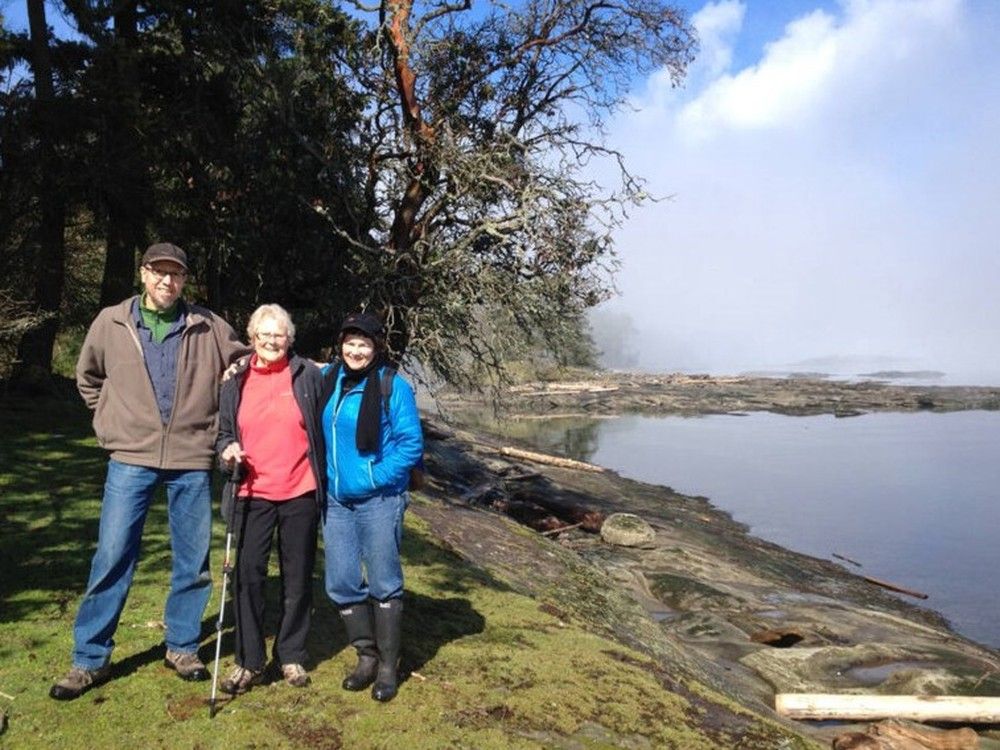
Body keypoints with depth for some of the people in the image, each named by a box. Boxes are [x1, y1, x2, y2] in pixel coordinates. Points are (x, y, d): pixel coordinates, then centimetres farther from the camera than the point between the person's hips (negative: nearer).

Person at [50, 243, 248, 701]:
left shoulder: (207, 327, 0)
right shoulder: (110, 323, 2)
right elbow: (88, 377, 18)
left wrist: (219, 422, 6)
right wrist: (111, 419, 9)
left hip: (192, 460, 1)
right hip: (131, 458, 0)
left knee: (193, 560, 8)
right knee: (112, 557, 1)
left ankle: (182, 647, 25)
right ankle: (90, 659, 16)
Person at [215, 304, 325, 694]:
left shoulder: (309, 375, -2)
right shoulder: (236, 381, 7)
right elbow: (224, 432, 16)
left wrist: (326, 484, -1)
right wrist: (227, 449, -7)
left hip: (299, 494, -1)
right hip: (252, 494, 2)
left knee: (298, 578, 9)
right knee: (248, 575, 1)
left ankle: (292, 656, 26)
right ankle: (249, 661, 16)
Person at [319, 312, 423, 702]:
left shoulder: (394, 387, -10)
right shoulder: (327, 380, 6)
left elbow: (411, 444, -12)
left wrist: (374, 478, -15)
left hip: (379, 501, -5)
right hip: (336, 500, 5)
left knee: (383, 583, 4)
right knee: (341, 584, 10)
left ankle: (388, 666, 19)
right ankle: (366, 655, 27)